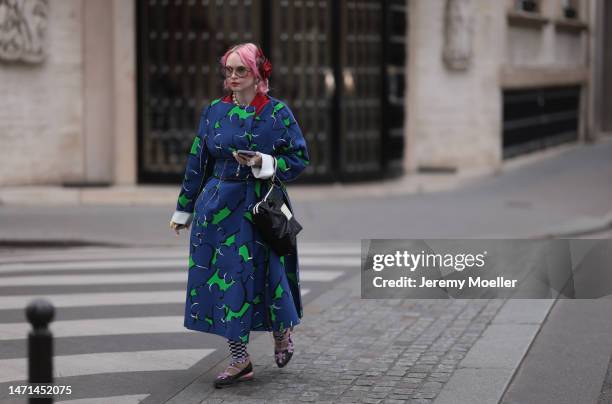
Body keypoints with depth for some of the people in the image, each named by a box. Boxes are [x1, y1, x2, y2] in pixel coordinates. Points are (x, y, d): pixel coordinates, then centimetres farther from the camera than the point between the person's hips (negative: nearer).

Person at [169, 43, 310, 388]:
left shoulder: (278, 112, -3)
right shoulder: (214, 111, 5)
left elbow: (300, 159, -1)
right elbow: (198, 162, 10)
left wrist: (263, 162, -17)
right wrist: (184, 209, 12)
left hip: (260, 207, -3)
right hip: (219, 206, 3)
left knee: (263, 273, 4)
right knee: (223, 277, 0)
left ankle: (282, 331, 35)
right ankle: (240, 359, 7)